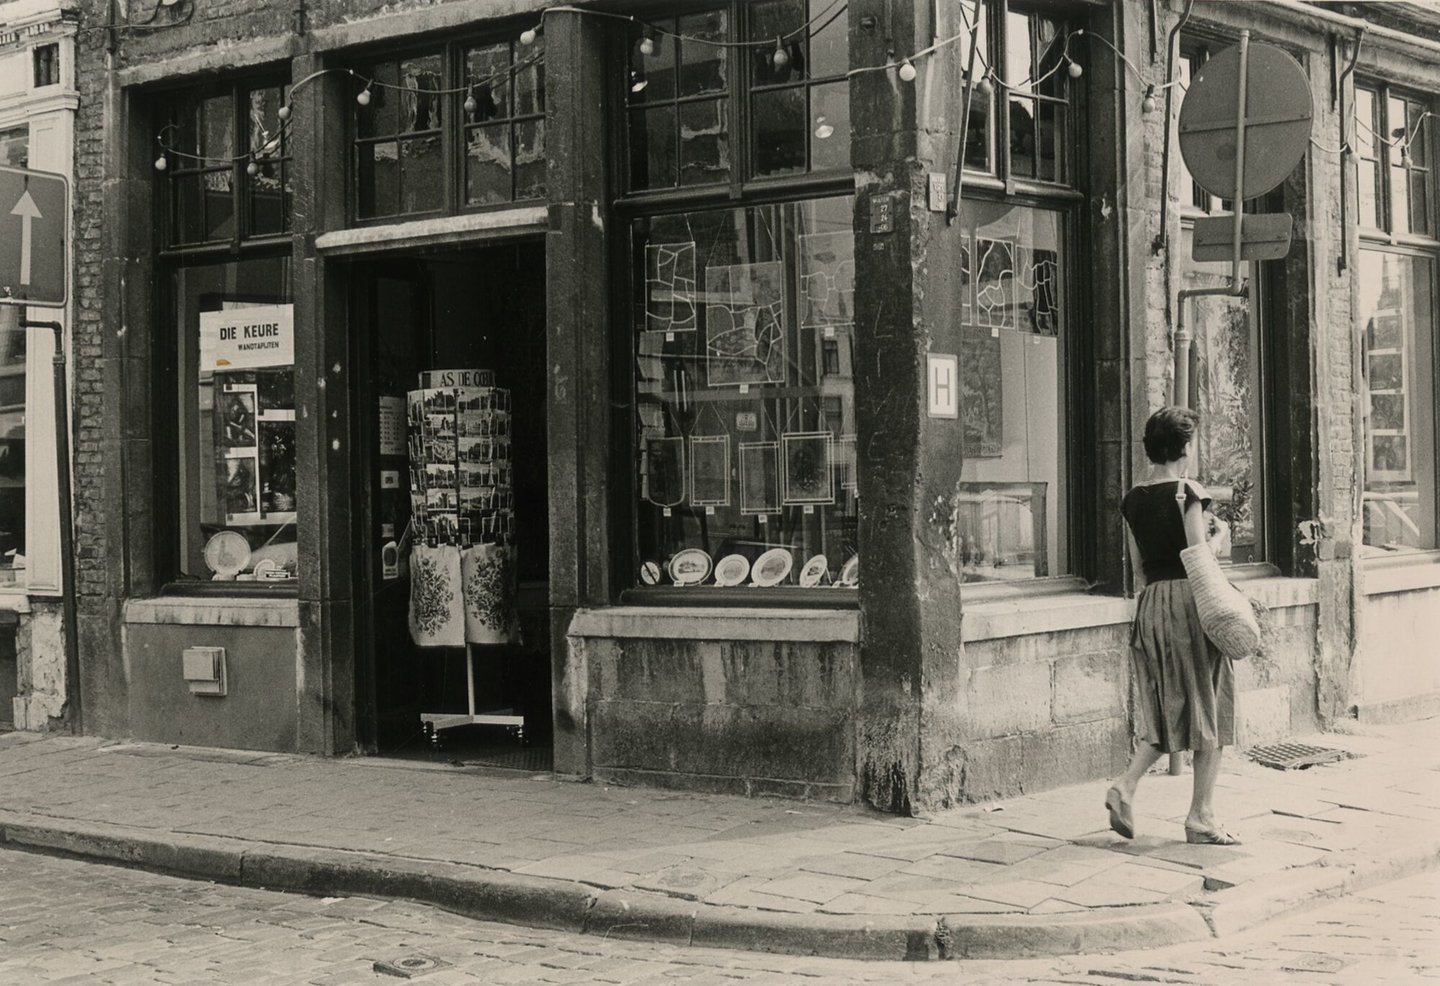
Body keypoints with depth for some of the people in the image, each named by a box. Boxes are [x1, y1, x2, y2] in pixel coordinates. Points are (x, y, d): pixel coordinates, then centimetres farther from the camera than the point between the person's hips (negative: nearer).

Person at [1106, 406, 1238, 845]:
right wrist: (1218, 536, 2)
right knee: (1208, 707, 3)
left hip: (1150, 605, 6)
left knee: (1168, 710, 15)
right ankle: (1201, 816, 5)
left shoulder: (1132, 499, 9)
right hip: (1189, 601, -6)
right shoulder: (1188, 492, -11)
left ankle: (1125, 788, -4)